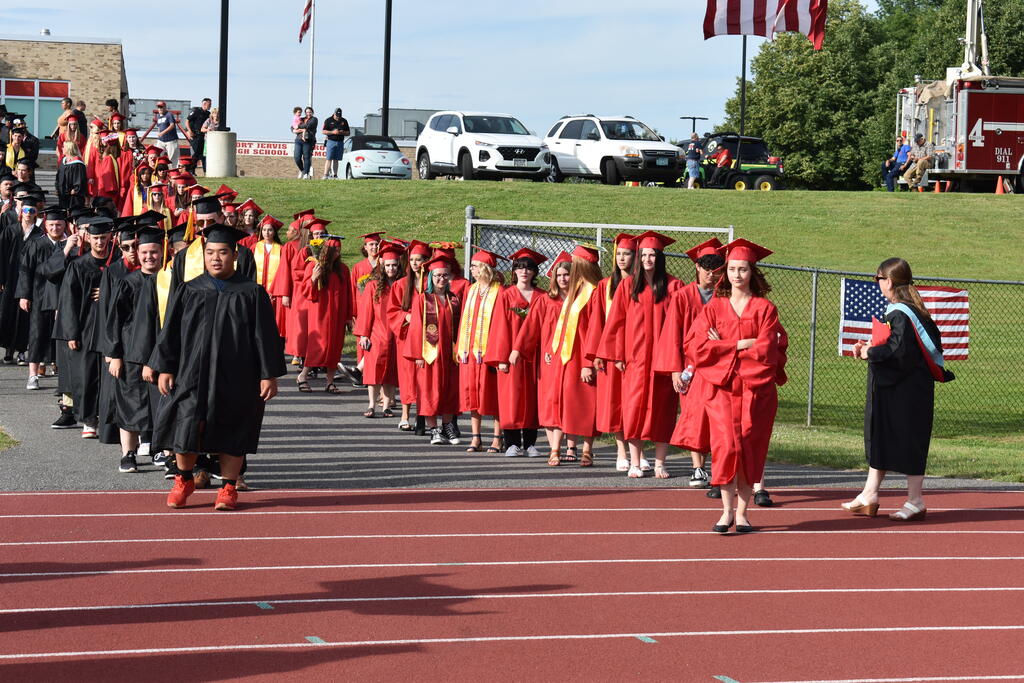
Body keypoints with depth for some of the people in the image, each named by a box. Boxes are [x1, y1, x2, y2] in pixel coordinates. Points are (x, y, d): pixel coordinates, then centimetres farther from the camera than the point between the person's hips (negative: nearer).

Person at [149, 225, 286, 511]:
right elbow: (170, 333, 7)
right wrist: (165, 369, 1)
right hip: (192, 374, 1)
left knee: (231, 433, 4)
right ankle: (184, 480, 20)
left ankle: (228, 487, 17)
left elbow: (265, 336, 0)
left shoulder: (252, 294, 1)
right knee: (186, 427, -1)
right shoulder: (187, 292, 6)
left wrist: (269, 375, -5)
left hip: (235, 378, -1)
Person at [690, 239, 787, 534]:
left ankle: (742, 511, 7)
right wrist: (742, 345, -7)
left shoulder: (764, 308, 4)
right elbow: (700, 348, -4)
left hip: (756, 388, 0)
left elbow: (767, 350, -8)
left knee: (750, 448, 0)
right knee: (726, 446, -10)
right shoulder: (714, 308, 8)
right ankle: (727, 510, -4)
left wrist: (724, 347, -4)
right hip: (722, 387, 1)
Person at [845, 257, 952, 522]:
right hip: (892, 389, 11)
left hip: (905, 391, -11)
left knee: (907, 441, -2)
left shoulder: (900, 314, -19)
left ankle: (915, 503, 6)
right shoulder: (907, 309, 11)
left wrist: (870, 352, -13)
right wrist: (870, 347, 7)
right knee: (879, 438, 15)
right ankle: (868, 498, 22)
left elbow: (898, 349, -26)